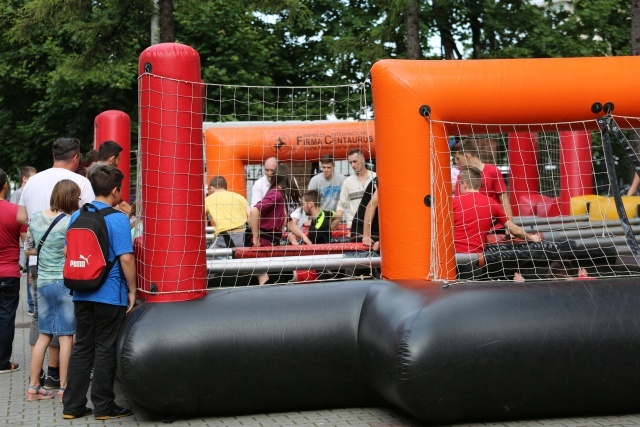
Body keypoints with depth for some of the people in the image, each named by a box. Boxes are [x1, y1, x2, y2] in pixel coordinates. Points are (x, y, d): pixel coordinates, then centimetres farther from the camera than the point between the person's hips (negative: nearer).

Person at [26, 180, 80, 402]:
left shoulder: (35, 219, 6)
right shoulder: (71, 222, -13)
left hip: (43, 282, 6)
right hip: (65, 283, -6)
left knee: (43, 335, 12)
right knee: (66, 337, 1)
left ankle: (33, 386, 15)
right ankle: (63, 388, 3)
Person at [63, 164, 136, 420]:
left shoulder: (77, 216, 7)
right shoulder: (118, 219, -13)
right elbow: (126, 258, -18)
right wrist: (132, 291, -8)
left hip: (82, 294, 6)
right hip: (110, 294, -6)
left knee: (82, 347, 13)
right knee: (105, 350, 3)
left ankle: (72, 405, 15)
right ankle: (103, 406, 10)